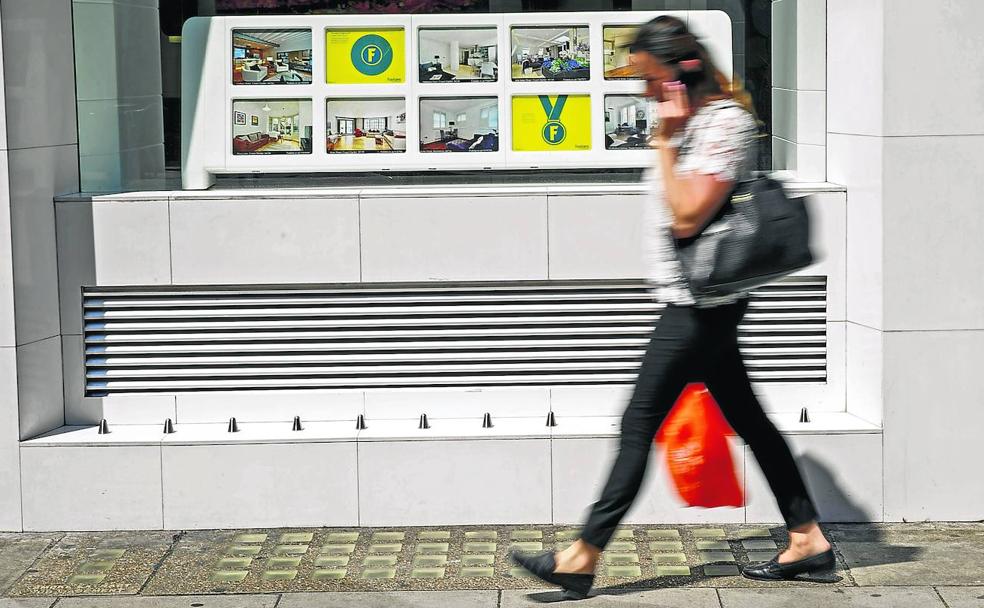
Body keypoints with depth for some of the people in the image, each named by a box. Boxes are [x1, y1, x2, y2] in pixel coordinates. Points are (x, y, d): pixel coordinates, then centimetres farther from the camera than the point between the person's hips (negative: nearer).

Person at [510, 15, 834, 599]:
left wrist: (665, 141, -20)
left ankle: (582, 559, -3)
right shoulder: (692, 119, 12)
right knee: (746, 417, 12)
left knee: (640, 423, -7)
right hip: (701, 304, 10)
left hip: (700, 306, -10)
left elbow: (686, 217, -23)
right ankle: (808, 539, 18)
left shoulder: (726, 122, -17)